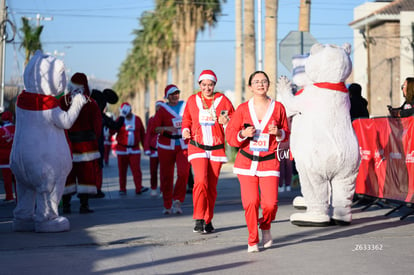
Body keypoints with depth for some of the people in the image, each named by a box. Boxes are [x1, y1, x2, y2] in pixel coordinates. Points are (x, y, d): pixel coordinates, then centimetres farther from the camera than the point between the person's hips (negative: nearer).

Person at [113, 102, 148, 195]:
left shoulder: (137, 119, 7)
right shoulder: (120, 120, 2)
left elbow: (142, 134, 12)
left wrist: (145, 146, 11)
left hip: (135, 149, 0)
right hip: (122, 150, 0)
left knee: (136, 169, -10)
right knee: (122, 170, 5)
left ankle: (139, 188, -13)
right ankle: (122, 189, 12)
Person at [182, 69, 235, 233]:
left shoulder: (223, 100, 2)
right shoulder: (192, 100, 6)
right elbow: (187, 119, 19)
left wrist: (226, 122, -16)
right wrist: (186, 130, -1)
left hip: (217, 148, 1)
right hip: (197, 147, -1)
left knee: (212, 186, 4)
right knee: (201, 181, -19)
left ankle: (208, 221, 17)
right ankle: (199, 220, -15)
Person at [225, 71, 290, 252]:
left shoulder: (278, 107, 5)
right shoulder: (243, 109, 3)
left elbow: (286, 134, 12)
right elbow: (230, 135, 4)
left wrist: (278, 133, -10)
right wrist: (243, 134, -16)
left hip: (269, 162, 0)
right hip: (246, 161, 0)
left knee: (270, 204, -12)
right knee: (250, 202, -10)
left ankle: (265, 227, 23)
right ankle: (252, 240, 12)